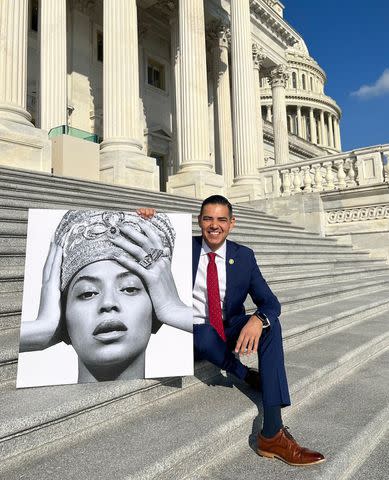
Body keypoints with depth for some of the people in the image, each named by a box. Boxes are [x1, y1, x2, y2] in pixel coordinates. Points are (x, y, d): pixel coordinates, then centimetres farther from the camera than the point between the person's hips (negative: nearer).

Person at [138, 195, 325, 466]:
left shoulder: (244, 256, -2)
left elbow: (271, 303, -7)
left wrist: (258, 320, -33)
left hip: (230, 331, 3)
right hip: (193, 334, -2)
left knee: (270, 323, -27)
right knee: (207, 335, -38)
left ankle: (272, 433, -29)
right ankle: (250, 377, -9)